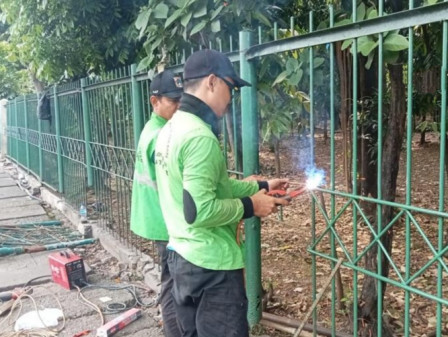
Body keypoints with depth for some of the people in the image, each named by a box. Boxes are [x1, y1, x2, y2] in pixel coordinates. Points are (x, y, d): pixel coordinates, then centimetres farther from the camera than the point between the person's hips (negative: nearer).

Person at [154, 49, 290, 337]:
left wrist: (260, 187, 12)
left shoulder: (172, 129, 8)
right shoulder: (200, 136, -23)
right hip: (211, 265, -10)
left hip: (182, 256, 10)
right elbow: (199, 210, -28)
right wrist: (249, 206, -15)